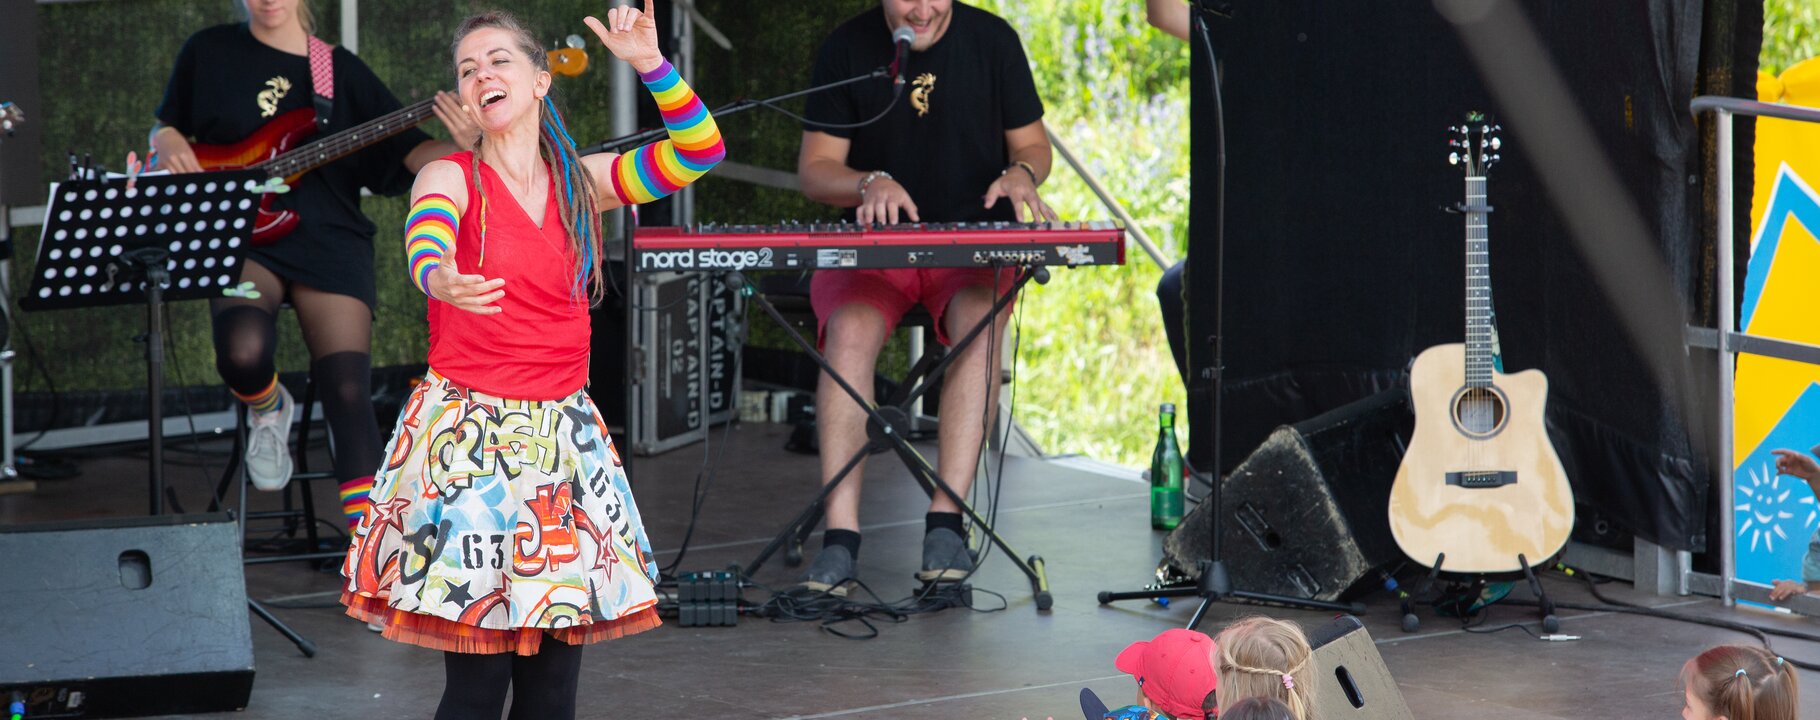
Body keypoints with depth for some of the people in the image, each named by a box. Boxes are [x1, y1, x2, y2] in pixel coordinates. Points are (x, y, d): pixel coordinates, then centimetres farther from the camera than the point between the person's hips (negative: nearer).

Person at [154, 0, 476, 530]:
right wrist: (169, 145, -2)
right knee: (243, 351, -31)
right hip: (242, 239, -1)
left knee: (348, 392, -13)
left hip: (328, 241, 1)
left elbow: (405, 153, 4)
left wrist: (457, 146, -17)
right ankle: (267, 411, 7)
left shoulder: (341, 70, 10)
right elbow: (166, 126, 22)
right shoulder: (209, 53, 10)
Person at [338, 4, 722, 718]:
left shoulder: (582, 181, 10)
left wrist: (649, 64, -10)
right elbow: (424, 245, -24)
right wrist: (443, 281, -47)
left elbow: (699, 151, 3)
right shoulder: (449, 178, -2)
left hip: (561, 435, 4)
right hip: (468, 437, -4)